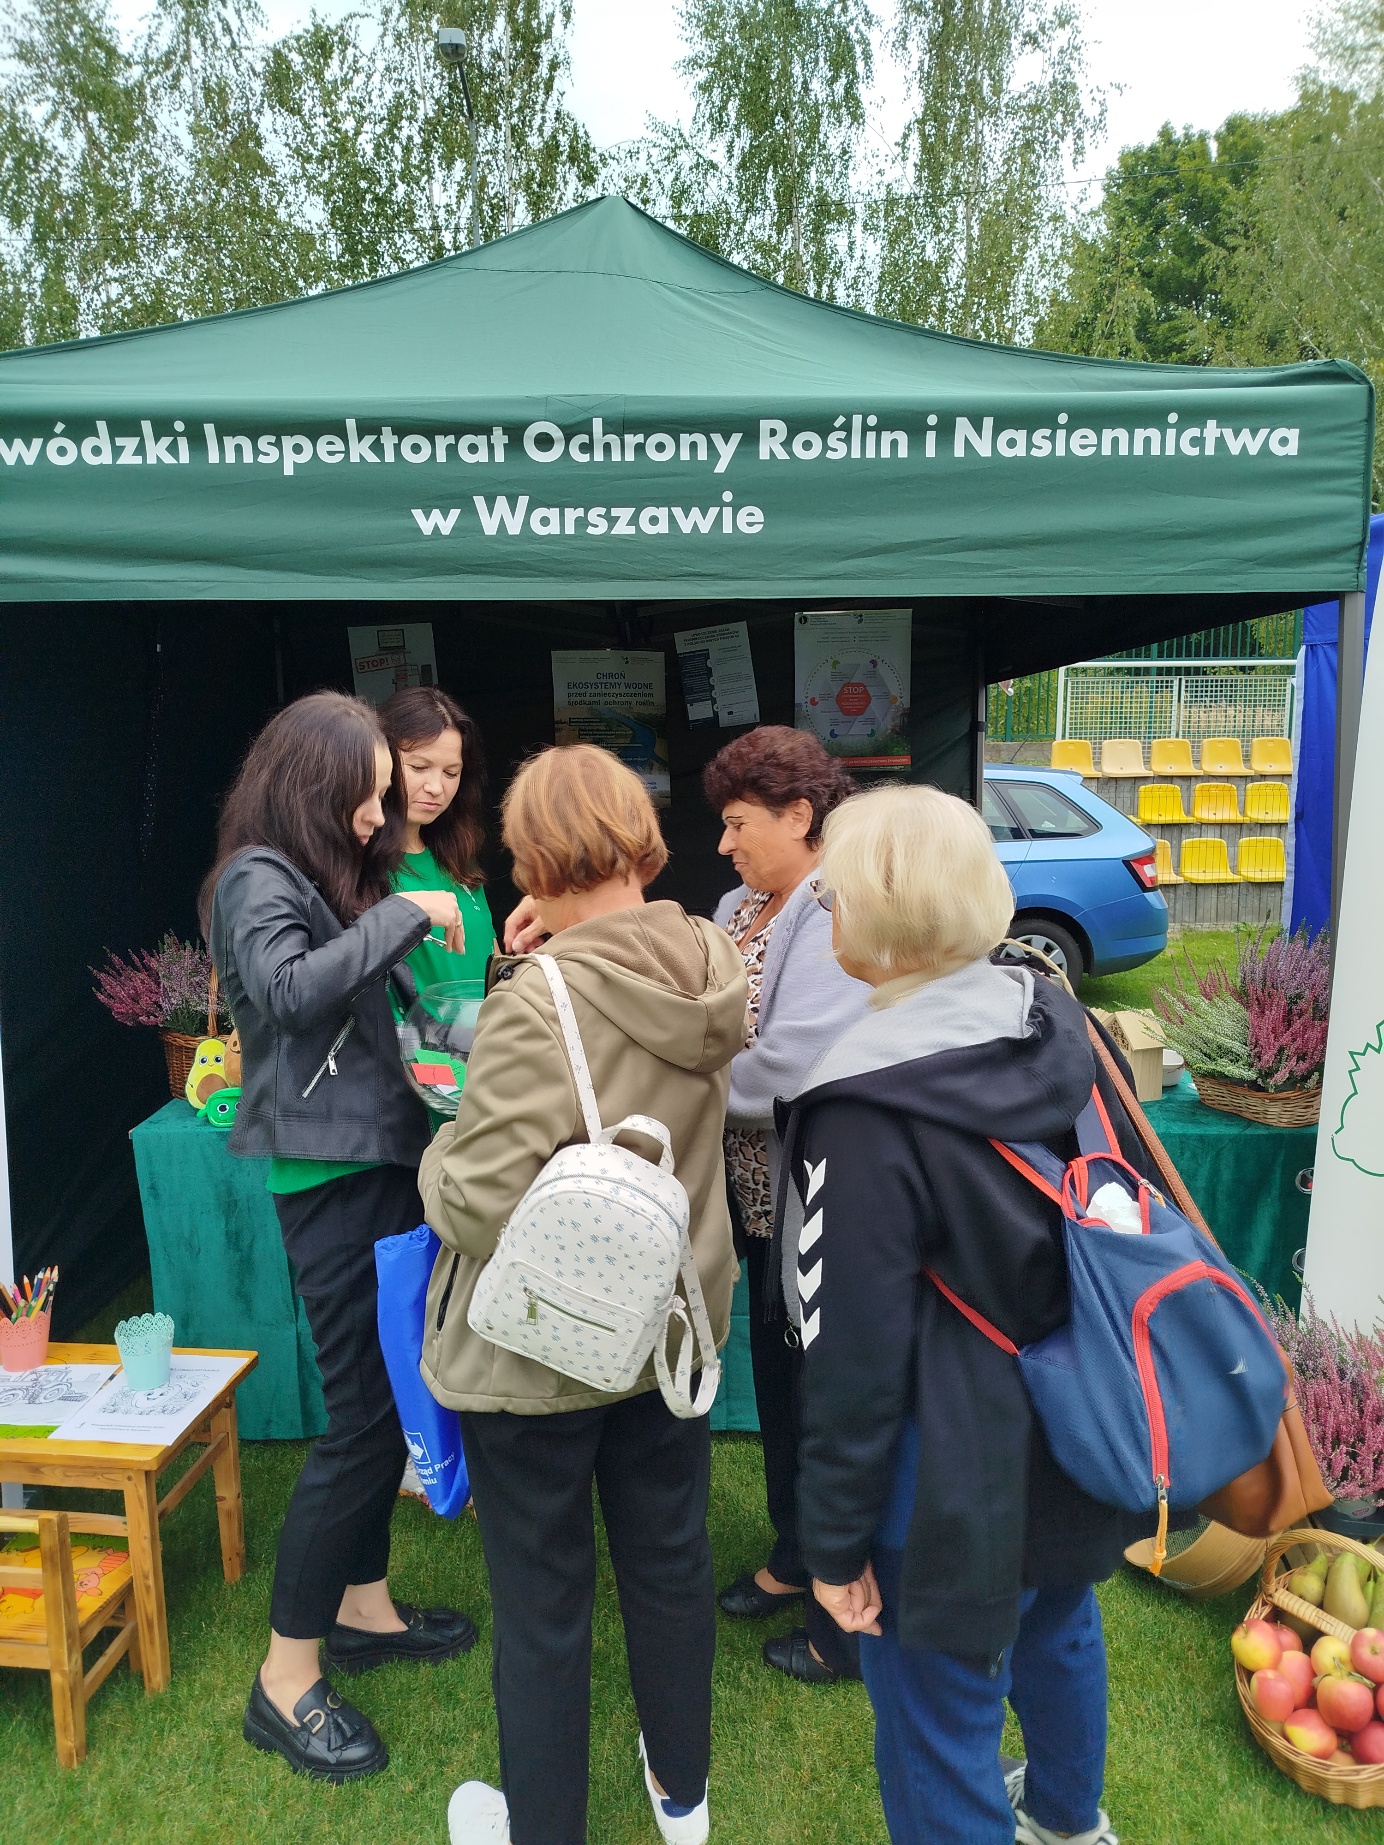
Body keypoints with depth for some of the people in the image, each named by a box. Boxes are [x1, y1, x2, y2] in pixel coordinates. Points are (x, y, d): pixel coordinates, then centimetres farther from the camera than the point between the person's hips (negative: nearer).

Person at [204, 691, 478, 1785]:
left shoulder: (335, 874, 15)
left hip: (382, 1155, 9)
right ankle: (287, 1678, 12)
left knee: (389, 1395, 16)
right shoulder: (258, 877, -10)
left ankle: (363, 1607, 34)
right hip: (328, 1172, -9)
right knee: (363, 1413, -4)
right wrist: (406, 914, -22)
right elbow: (288, 988, -30)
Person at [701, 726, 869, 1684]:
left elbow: (784, 1072, -31)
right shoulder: (740, 907, 6)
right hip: (765, 1197, 9)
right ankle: (795, 1558, 48)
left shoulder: (842, 919, -23)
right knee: (778, 1381, 24)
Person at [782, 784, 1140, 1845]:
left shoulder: (868, 1111, -27)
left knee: (937, 1738, 13)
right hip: (1082, 1434, 9)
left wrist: (834, 1538, -9)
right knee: (1058, 1625, 33)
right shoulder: (1059, 1025, -5)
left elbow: (854, 1349, -22)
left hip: (964, 1477, -8)